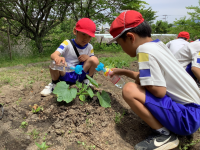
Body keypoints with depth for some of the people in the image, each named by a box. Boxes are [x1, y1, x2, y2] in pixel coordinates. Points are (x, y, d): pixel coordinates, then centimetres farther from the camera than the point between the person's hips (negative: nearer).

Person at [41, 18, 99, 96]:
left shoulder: (89, 47, -1)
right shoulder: (67, 43, -12)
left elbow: (93, 62, 4)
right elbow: (53, 55, -26)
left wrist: (87, 57, -19)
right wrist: (57, 58, -52)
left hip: (80, 75, 2)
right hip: (65, 75, -2)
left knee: (95, 59, -21)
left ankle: (87, 80, 4)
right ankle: (54, 83, 0)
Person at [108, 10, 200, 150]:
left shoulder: (145, 49, -20)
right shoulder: (158, 44, 7)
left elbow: (159, 91, -25)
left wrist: (139, 79, -5)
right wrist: (123, 72, 25)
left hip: (188, 117, -10)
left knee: (129, 90, -20)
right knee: (142, 81, 19)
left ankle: (164, 135, -5)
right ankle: (166, 127, 13)